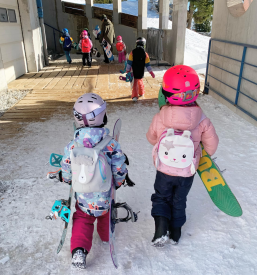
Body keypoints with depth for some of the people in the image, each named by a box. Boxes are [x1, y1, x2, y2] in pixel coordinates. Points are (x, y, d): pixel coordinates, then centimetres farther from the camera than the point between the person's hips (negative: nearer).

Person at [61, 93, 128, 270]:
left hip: (83, 198, 0)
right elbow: (120, 173, -13)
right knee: (106, 213, 31)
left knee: (82, 220, 24)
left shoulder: (72, 147, -19)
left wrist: (68, 179, 17)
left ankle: (79, 250, 10)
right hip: (106, 198, 1)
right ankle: (106, 235, 53)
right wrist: (118, 182, 10)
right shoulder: (112, 145, -23)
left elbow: (67, 176, -7)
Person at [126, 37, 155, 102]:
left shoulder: (132, 52, -8)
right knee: (140, 81, 24)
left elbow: (129, 62, -8)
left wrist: (127, 71, -1)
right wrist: (151, 72, 3)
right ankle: (141, 93, 41)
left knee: (135, 83, 2)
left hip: (134, 72, -2)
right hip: (141, 72, 2)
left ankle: (135, 96, -11)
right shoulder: (145, 54, -4)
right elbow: (147, 64, -3)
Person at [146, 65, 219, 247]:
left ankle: (161, 226, 6)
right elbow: (212, 145, -7)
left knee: (161, 197, 24)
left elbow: (151, 138, -2)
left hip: (164, 171, -1)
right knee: (179, 201, 24)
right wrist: (207, 152, 16)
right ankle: (175, 232, 40)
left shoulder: (159, 119, -21)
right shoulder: (203, 122, -19)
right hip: (188, 173, 1)